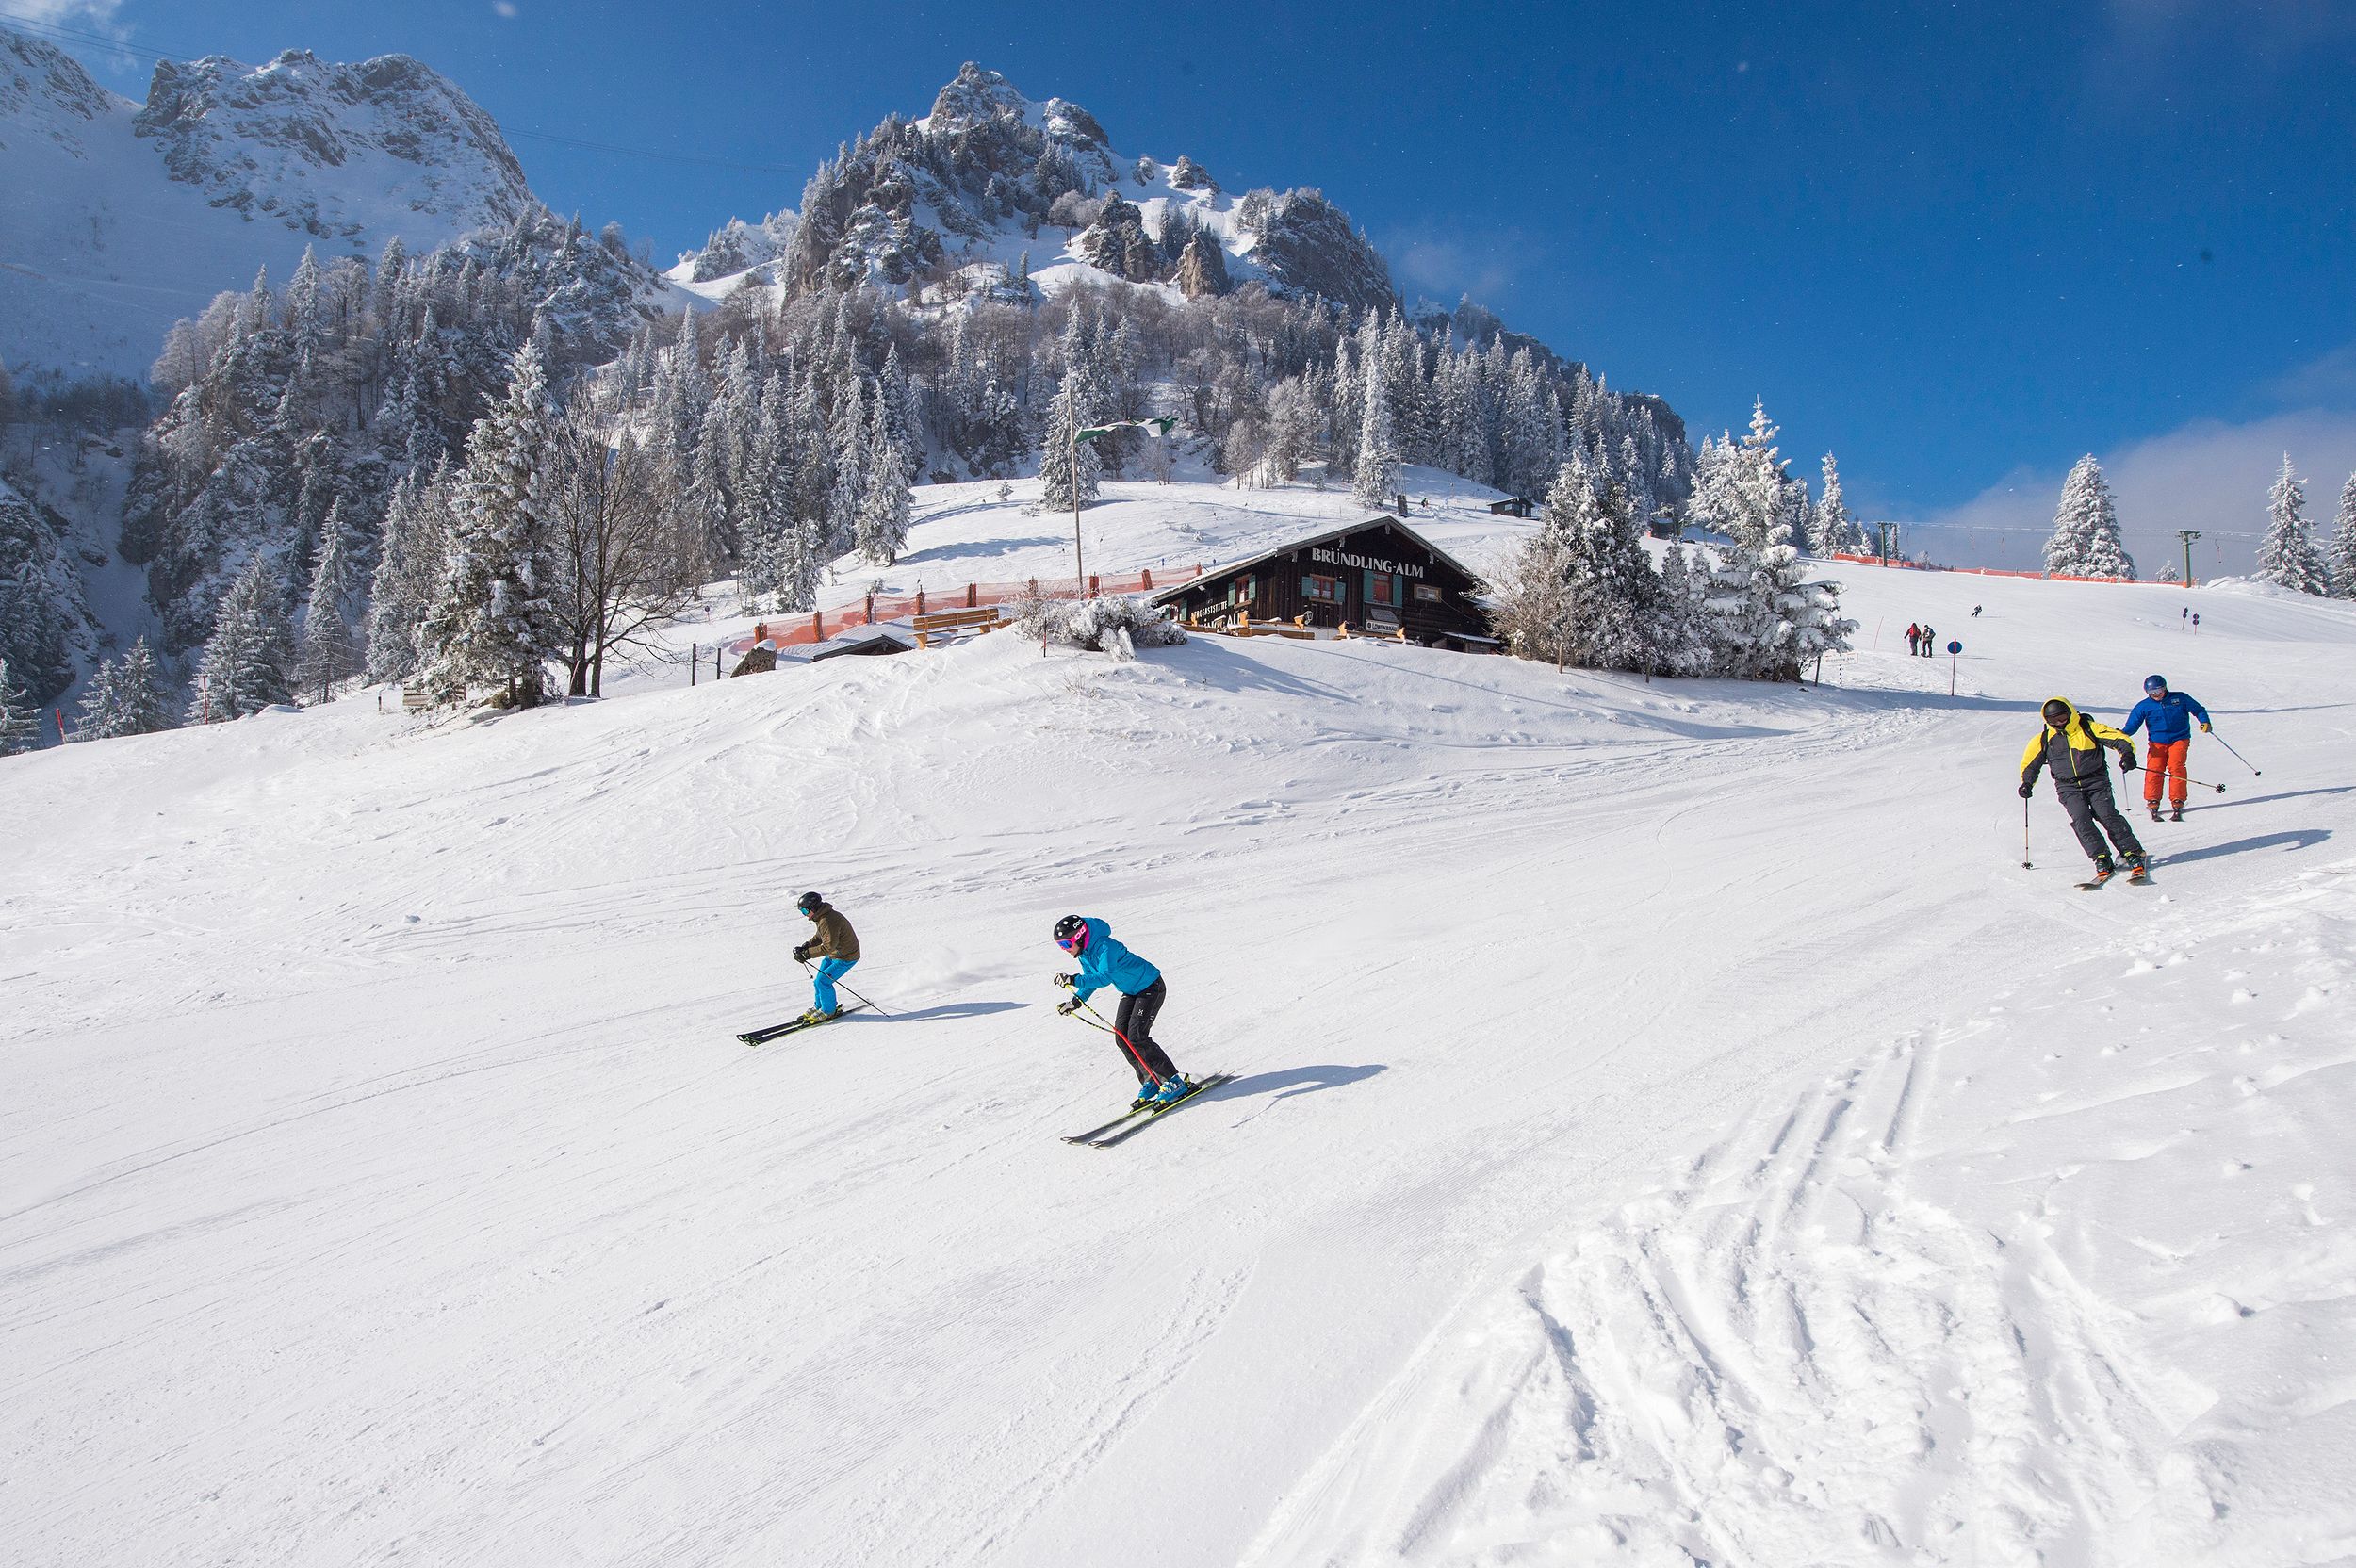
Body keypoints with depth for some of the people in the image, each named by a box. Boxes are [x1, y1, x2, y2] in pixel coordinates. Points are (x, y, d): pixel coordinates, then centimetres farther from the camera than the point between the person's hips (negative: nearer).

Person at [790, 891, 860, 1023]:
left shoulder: (827, 921, -31)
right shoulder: (820, 917, 2)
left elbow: (829, 945, -34)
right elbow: (819, 936, 16)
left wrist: (807, 954, -30)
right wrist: (805, 946, 1)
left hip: (846, 957, -10)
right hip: (833, 955, 10)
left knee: (823, 981, -11)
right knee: (818, 981, 12)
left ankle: (828, 1010, 7)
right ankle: (819, 1007, 31)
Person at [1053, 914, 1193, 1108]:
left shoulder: (1105, 946, -29)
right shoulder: (1084, 953, 0)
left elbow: (1104, 978, -39)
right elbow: (1092, 979, 11)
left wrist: (1074, 980, -45)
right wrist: (1076, 1002, -2)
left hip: (1151, 988, -9)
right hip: (1131, 991, 9)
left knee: (1136, 1037, -17)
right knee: (1121, 1036, -2)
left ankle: (1175, 1082, -10)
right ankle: (1150, 1082, 8)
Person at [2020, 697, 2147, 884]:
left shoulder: (2089, 728, -3)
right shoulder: (2044, 739, 5)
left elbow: (2119, 739, -8)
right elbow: (2030, 763, 18)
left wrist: (2127, 754, -27)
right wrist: (2027, 783, 6)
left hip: (2096, 782, -2)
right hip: (2068, 788, 2)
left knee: (2107, 816, -17)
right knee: (2081, 820, -18)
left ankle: (2134, 855, -8)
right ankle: (2103, 861, -17)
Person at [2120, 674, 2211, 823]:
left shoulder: (2180, 698, 3)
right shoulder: (2143, 706, 3)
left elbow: (2198, 710, 12)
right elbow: (2132, 725, 2)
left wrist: (2204, 722, -7)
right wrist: (2122, 734, -19)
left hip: (2179, 740, -1)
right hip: (2157, 743, 1)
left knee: (2176, 767, -19)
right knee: (2154, 770, -16)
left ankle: (2177, 803, -17)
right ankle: (2152, 803, -6)